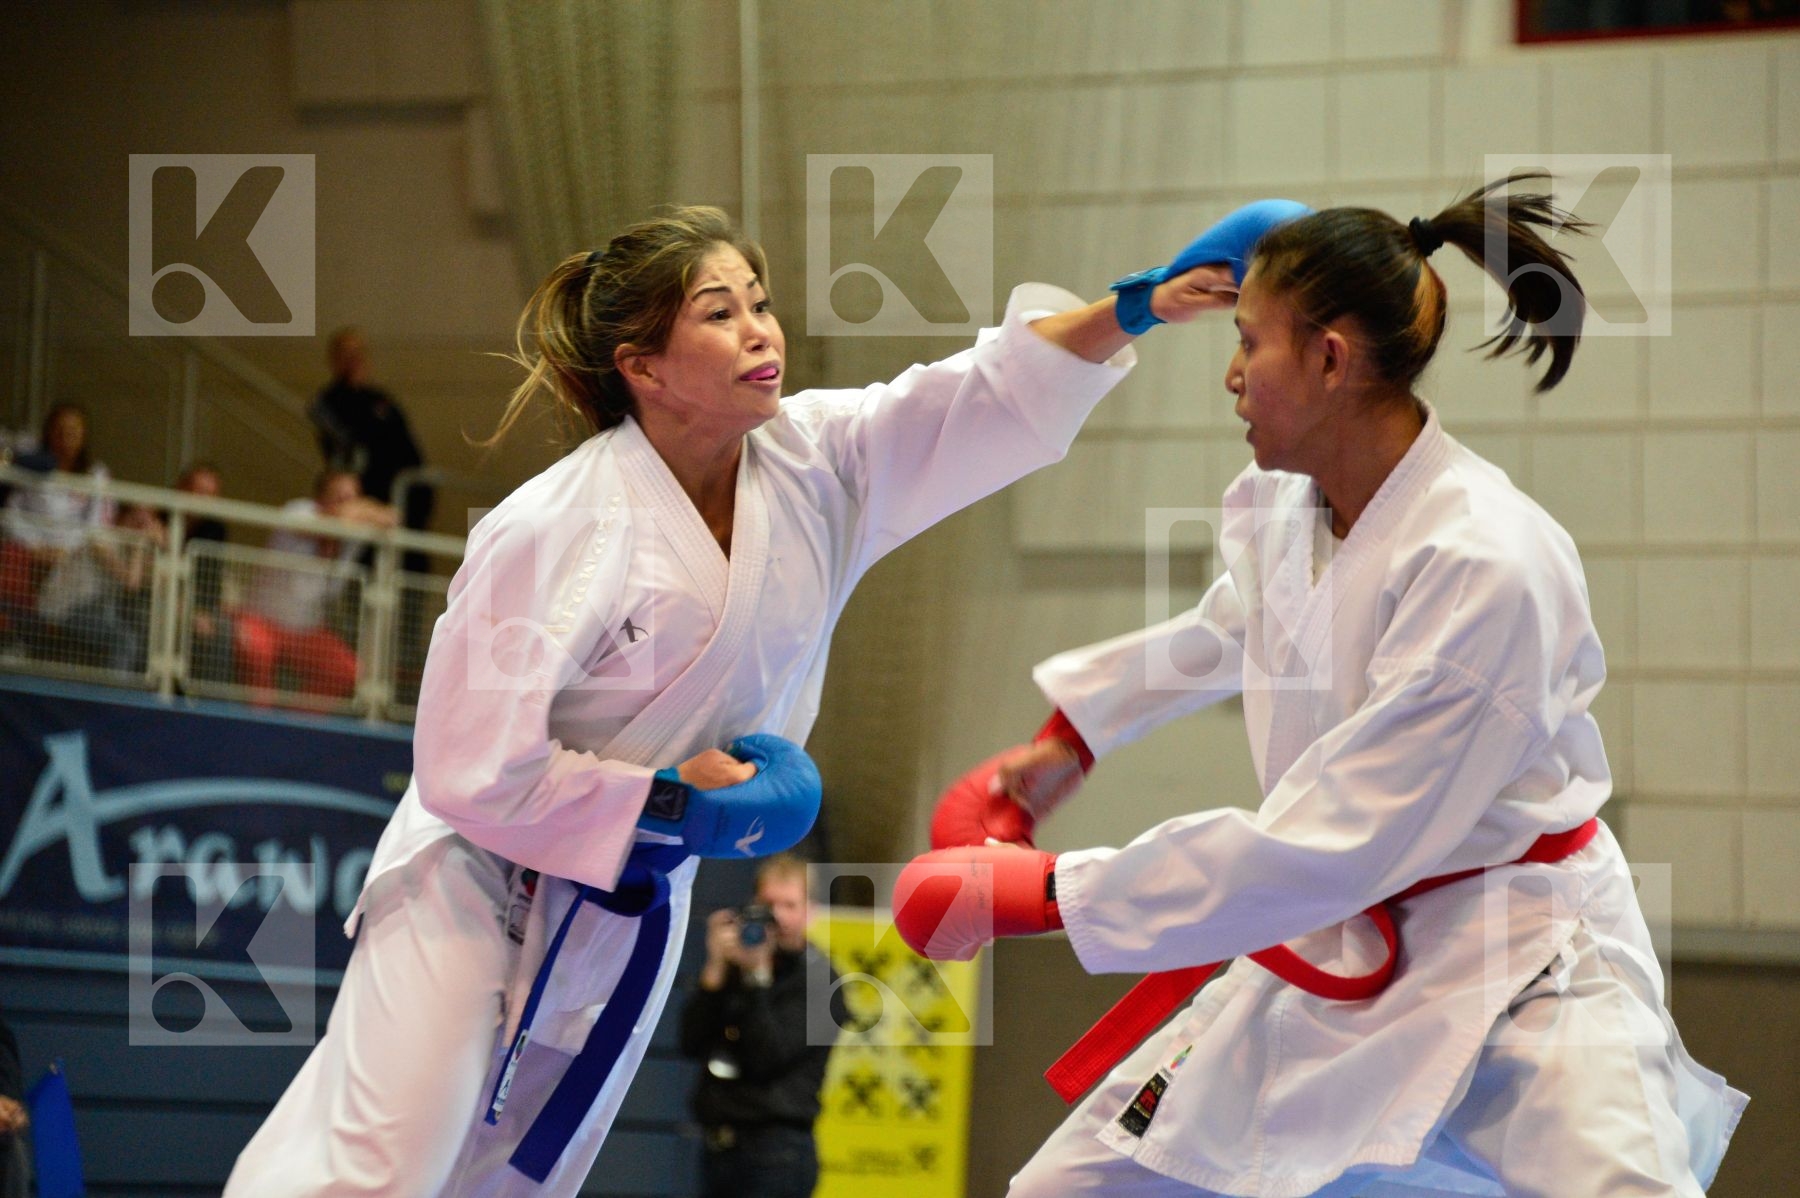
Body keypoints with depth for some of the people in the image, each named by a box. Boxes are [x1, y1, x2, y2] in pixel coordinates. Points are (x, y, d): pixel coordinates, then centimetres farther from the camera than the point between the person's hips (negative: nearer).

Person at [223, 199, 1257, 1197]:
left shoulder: (816, 465, -7)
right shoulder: (552, 535, -25)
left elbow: (999, 394, -12)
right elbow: (474, 772, -23)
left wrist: (1139, 307, -27)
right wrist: (667, 797, -20)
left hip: (637, 909, 7)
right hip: (481, 886, -7)